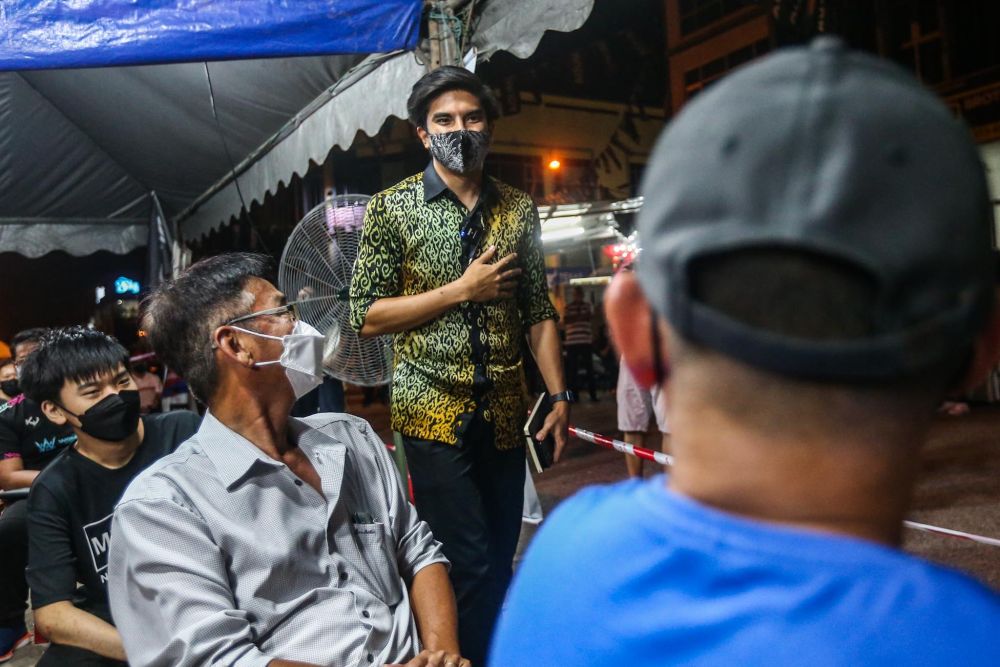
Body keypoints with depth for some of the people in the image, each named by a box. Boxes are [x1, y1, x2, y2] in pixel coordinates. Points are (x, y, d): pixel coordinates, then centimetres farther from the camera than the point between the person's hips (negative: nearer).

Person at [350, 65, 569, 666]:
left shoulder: (518, 209, 8)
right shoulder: (392, 208, -2)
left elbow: (539, 312, 10)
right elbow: (367, 315, -7)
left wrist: (559, 393, 3)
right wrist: (462, 289, -13)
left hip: (506, 414, 4)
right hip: (434, 412, -4)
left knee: (500, 562, 12)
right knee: (470, 565, -5)